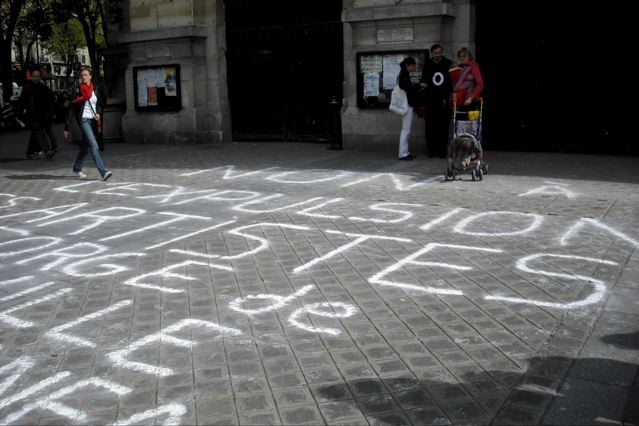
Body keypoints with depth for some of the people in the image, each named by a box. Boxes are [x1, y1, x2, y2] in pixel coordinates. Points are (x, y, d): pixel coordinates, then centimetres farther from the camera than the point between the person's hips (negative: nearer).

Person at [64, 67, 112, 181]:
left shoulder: (95, 91, 9)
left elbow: (99, 105, 21)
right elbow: (71, 109, -3)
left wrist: (98, 114, -3)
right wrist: (67, 128, -5)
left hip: (93, 120, 5)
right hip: (83, 120, -5)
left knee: (85, 146, 16)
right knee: (93, 144, -18)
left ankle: (77, 168, 36)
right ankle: (103, 172, -26)